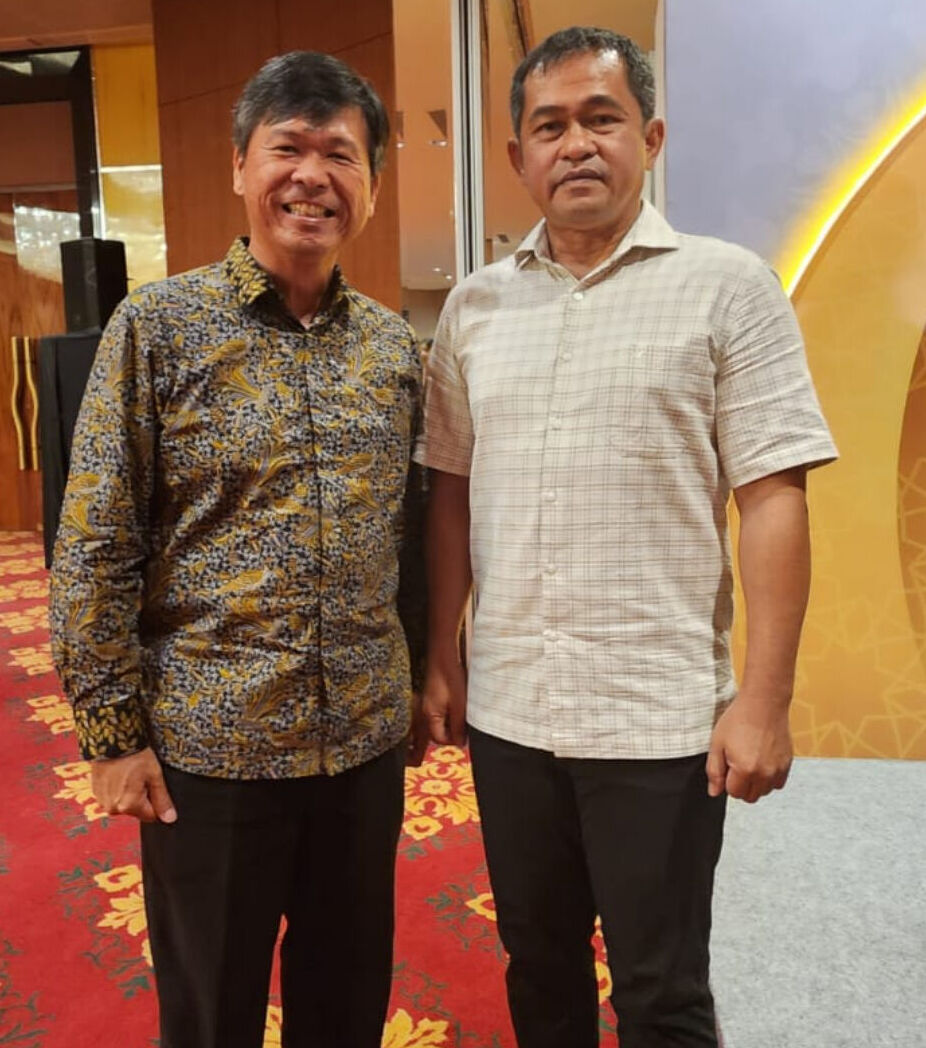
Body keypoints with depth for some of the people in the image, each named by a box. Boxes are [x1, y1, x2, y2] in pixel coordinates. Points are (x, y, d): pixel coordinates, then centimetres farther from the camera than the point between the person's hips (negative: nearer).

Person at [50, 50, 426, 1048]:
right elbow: (94, 545, -8)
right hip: (209, 741, -3)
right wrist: (112, 728, -9)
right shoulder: (158, 325, -7)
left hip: (367, 736, 4)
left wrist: (421, 677, 10)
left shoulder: (394, 341, 4)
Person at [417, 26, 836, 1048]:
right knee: (537, 965, 21)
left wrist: (764, 698, -12)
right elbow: (452, 493, 9)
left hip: (661, 716, -3)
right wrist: (440, 658, 8)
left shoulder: (726, 286, -5)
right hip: (508, 708, 4)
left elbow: (771, 499, -8)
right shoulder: (475, 304, 6)